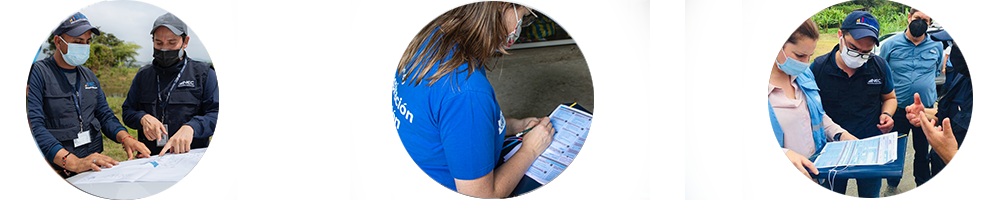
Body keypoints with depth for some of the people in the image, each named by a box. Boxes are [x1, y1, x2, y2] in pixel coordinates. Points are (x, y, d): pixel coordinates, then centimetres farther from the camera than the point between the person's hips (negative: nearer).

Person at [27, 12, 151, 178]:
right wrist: (73, 163, -27)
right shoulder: (37, 73, -3)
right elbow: (34, 127, -14)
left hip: (96, 168, 6)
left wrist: (125, 138, -3)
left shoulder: (89, 76, 19)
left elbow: (105, 116, 21)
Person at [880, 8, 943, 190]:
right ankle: (892, 186, 31)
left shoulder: (936, 45, -1)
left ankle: (923, 185, 33)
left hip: (926, 109, 1)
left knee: (923, 151, 15)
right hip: (897, 110, -1)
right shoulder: (890, 44, -5)